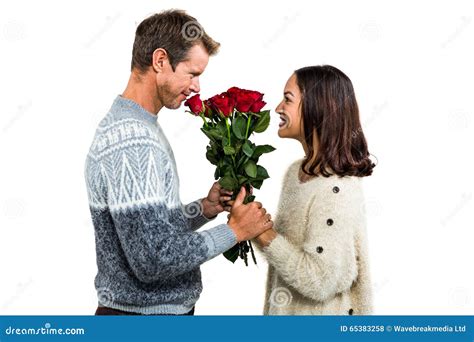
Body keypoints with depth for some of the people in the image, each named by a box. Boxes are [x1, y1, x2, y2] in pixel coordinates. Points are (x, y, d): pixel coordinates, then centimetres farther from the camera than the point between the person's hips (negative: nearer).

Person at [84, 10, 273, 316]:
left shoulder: (129, 125, 7)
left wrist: (205, 209, -3)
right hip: (146, 312, -9)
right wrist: (235, 230, -17)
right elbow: (154, 260, -28)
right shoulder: (131, 142, -24)